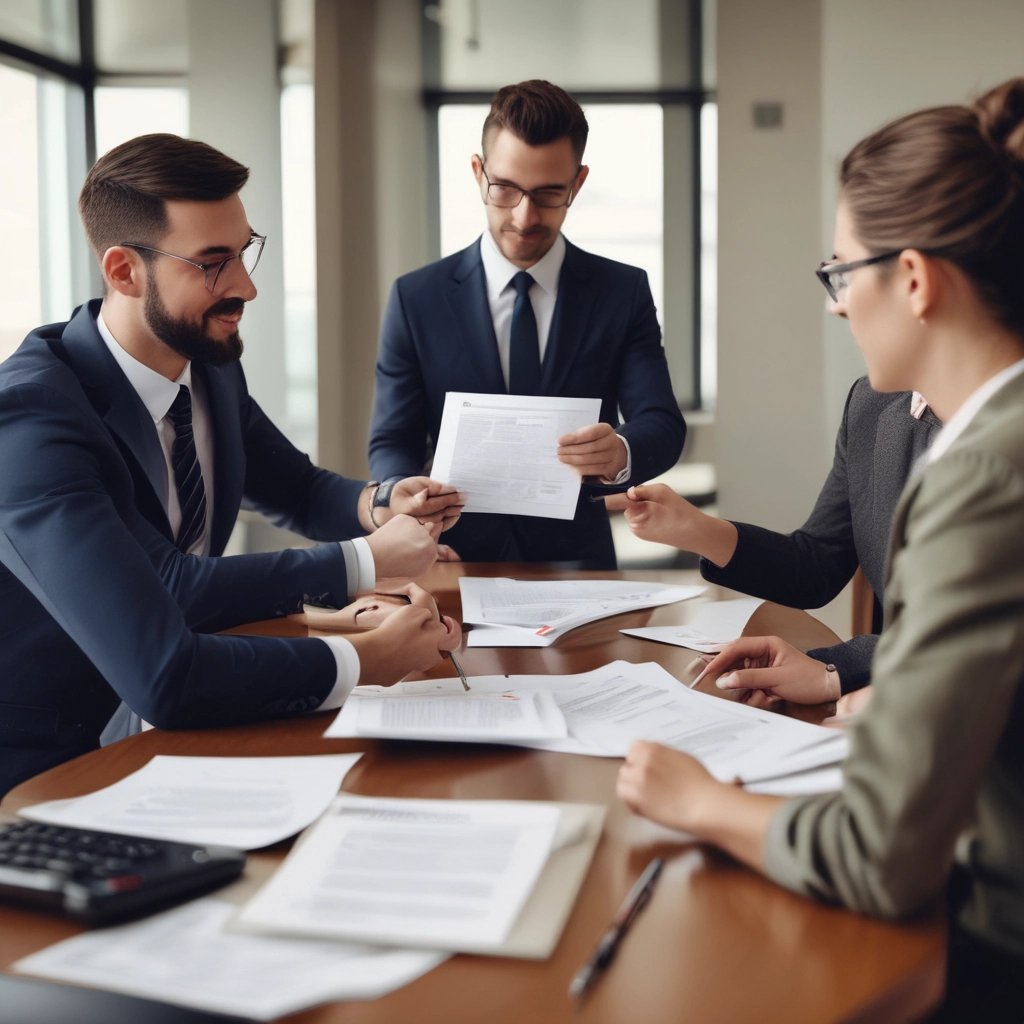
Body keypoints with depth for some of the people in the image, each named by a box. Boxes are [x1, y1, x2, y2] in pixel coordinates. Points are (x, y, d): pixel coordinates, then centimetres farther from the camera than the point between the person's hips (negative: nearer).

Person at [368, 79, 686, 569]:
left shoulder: (624, 292, 5)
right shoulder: (416, 298, 4)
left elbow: (663, 425, -3)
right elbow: (392, 443, 4)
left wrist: (621, 452, -27)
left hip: (576, 566, 0)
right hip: (458, 568, 0)